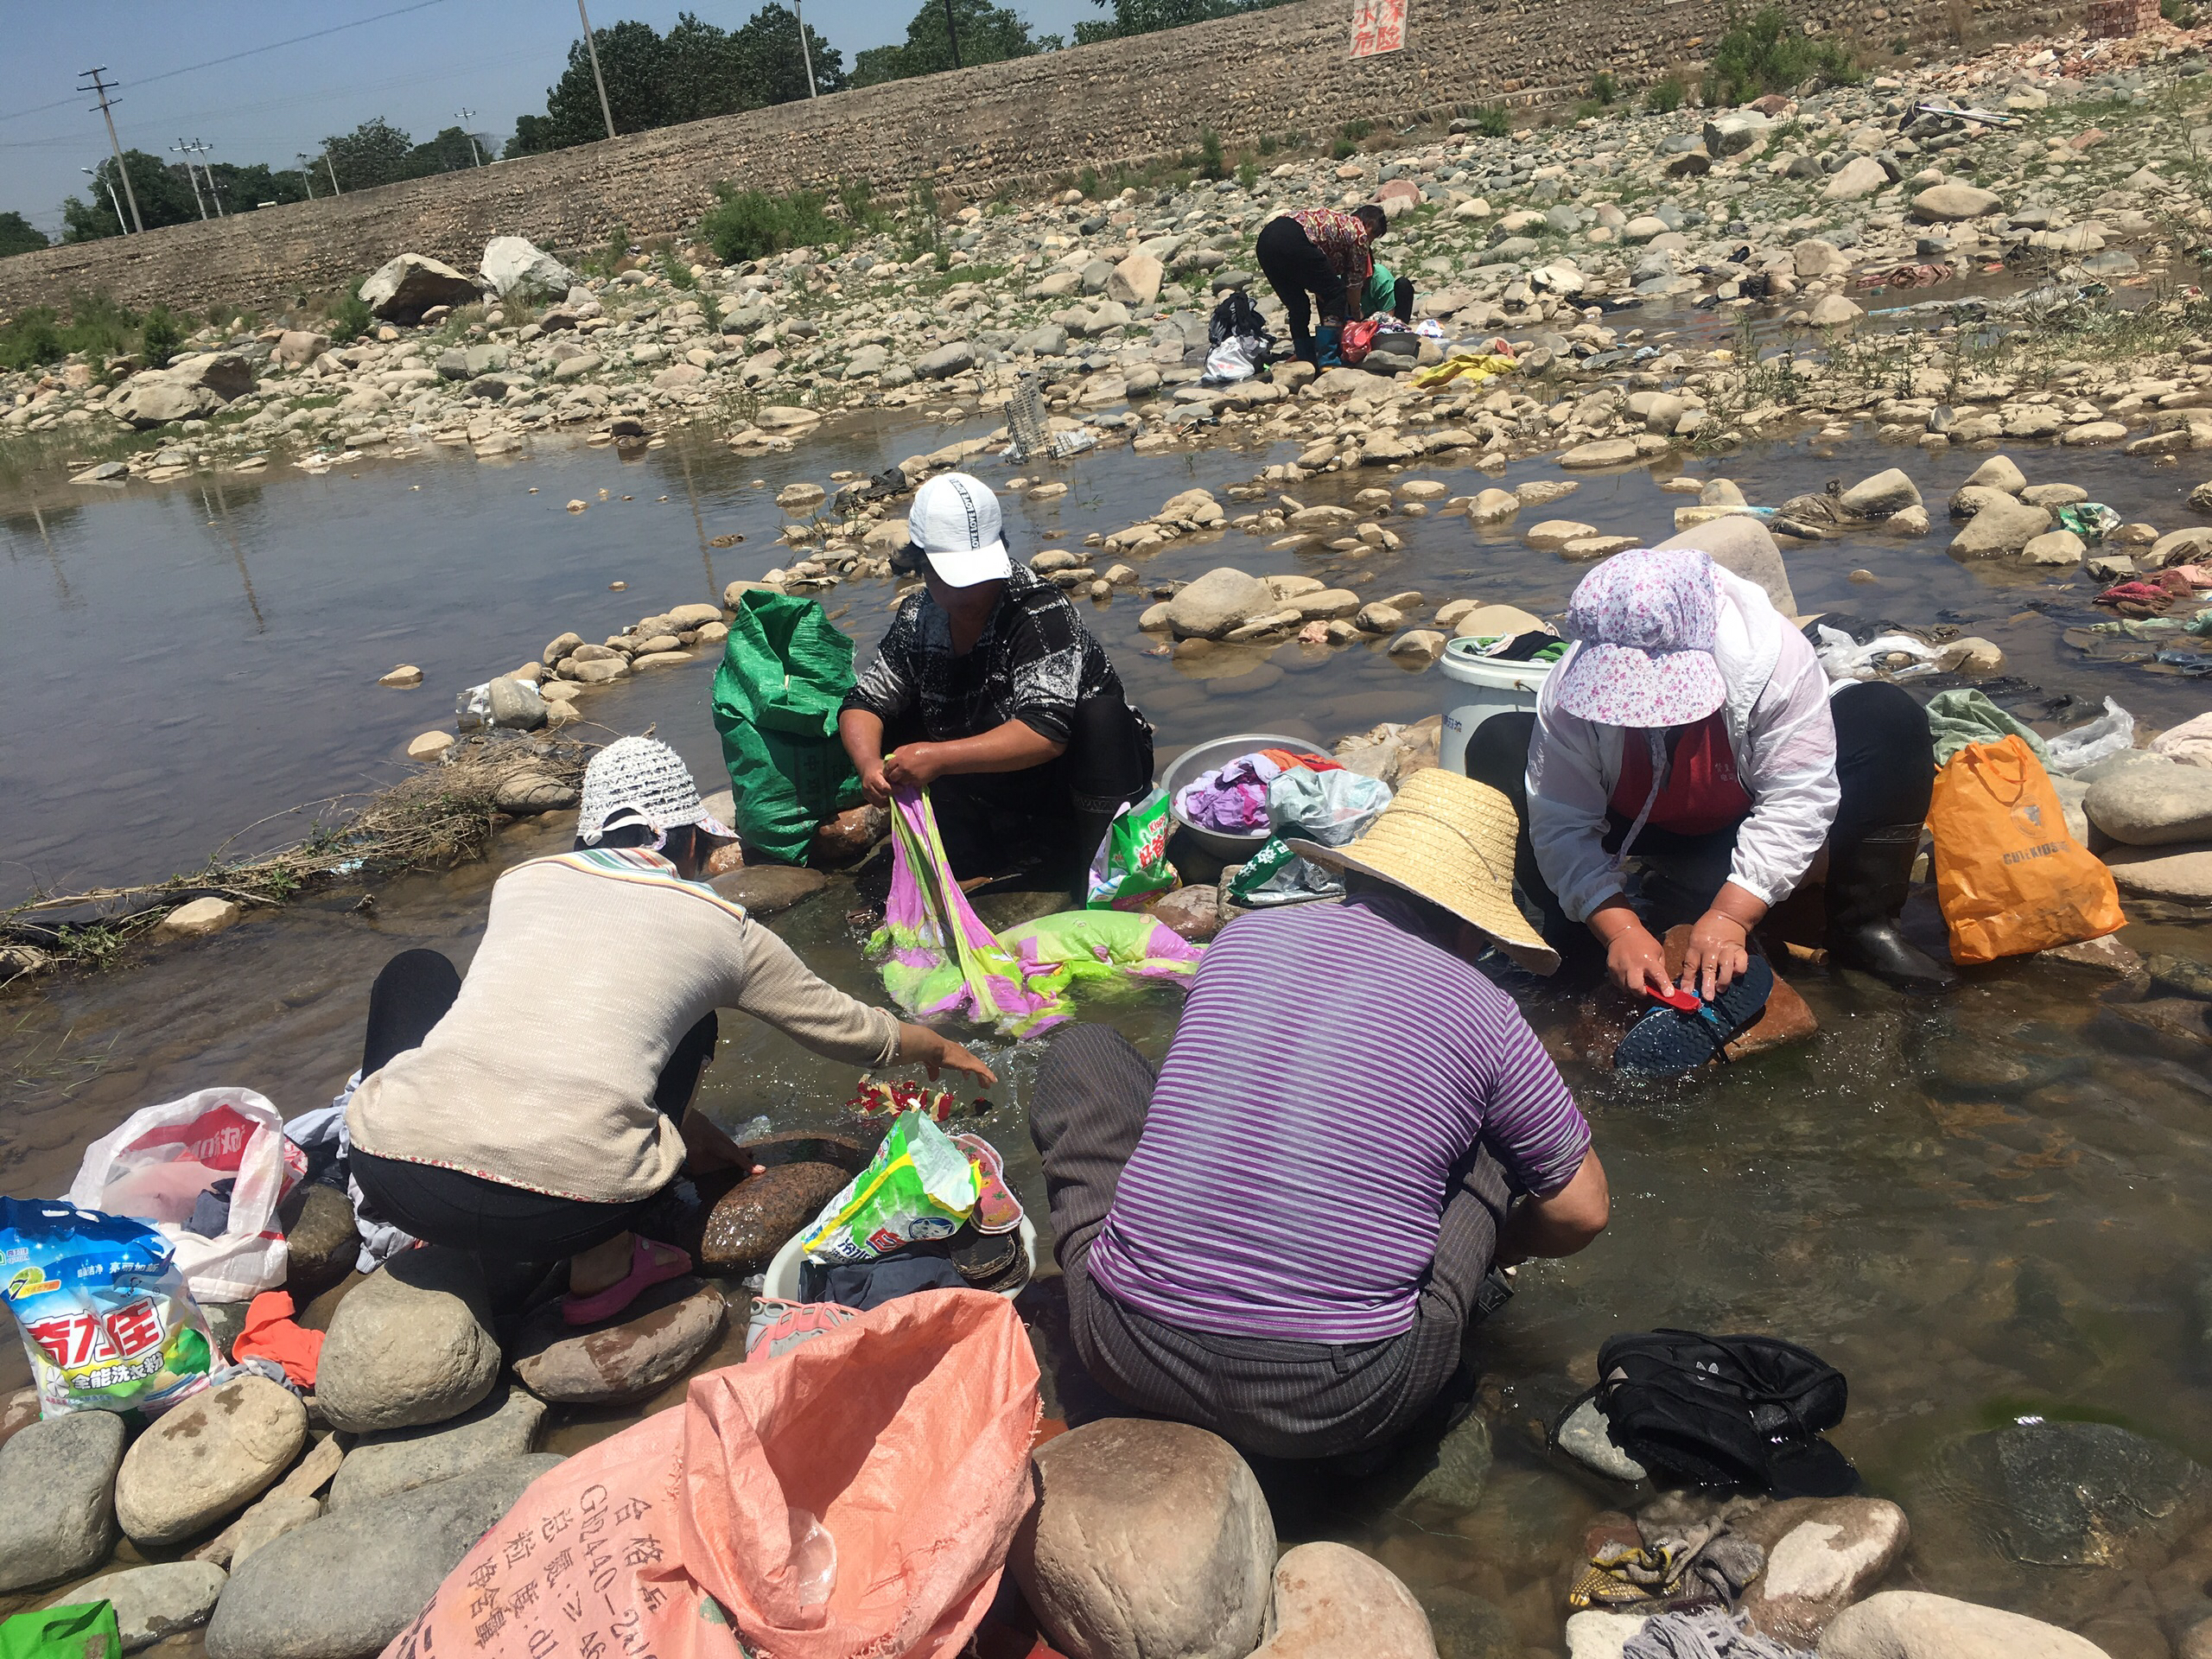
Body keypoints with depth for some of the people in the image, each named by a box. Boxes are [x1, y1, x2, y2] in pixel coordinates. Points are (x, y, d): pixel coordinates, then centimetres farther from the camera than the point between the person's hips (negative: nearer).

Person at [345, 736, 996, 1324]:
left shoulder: (521, 881, 21)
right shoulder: (721, 927, 15)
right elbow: (851, 1029, 29)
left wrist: (674, 1122, 49)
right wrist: (941, 1050, 51)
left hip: (395, 1176, 2)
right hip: (566, 1215, -2)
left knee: (414, 972, 30)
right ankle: (603, 1264, 14)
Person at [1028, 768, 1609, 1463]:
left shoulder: (1244, 935, 6)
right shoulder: (1484, 1014, -1)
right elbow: (1583, 1212, 11)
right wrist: (1492, 1248, 33)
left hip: (1132, 1355, 2)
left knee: (1078, 1049, 21)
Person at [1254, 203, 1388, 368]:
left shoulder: (1337, 220, 36)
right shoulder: (1360, 233, 14)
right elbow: (1354, 283, 19)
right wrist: (1355, 316, 34)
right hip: (1294, 241, -8)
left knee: (1298, 306, 20)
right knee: (1336, 295, 7)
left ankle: (1306, 360, 21)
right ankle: (1327, 360, 1)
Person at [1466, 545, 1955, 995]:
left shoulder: (1777, 658, -32)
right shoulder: (1573, 686, -30)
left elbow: (1795, 804, -33)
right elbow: (1562, 826, -30)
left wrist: (1728, 917, -41)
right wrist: (1619, 929, -41)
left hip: (1744, 823, 0)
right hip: (1634, 825, 0)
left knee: (1888, 718, -24)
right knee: (1498, 746, -24)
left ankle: (1864, 926, -14)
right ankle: (1570, 942, -14)